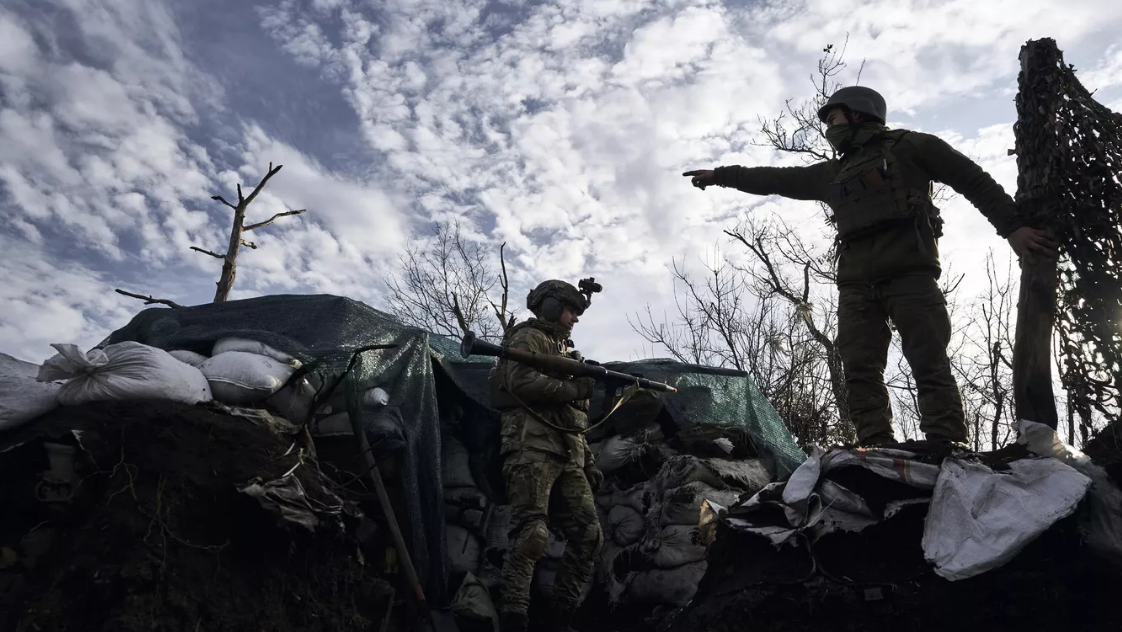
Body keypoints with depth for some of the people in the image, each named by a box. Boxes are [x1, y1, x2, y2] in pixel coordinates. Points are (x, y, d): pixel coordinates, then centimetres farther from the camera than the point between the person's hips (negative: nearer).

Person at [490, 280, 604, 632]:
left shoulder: (565, 352, 30)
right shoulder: (528, 338, 5)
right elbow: (520, 380, -17)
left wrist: (588, 462, 21)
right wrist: (571, 388, -11)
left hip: (567, 458, 9)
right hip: (533, 449, -8)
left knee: (589, 536, 0)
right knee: (531, 535, -16)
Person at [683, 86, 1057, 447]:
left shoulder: (908, 146, 13)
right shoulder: (833, 174, 28)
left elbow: (974, 181, 11)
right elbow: (775, 179, 32)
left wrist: (1012, 226, 2)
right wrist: (720, 176, 32)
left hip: (910, 273, -5)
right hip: (856, 283, 5)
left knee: (930, 366, -11)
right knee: (860, 370, -7)